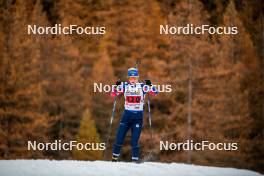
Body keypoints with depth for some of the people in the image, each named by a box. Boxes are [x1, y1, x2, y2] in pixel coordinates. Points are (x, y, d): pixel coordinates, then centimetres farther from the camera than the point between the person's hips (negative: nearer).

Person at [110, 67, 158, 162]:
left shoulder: (142, 87, -3)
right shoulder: (124, 86, 2)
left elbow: (155, 92, -8)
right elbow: (113, 94, 1)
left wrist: (150, 85, -26)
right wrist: (116, 86, -17)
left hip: (138, 115, -2)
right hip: (127, 114, 2)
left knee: (134, 141, -7)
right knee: (119, 138, 1)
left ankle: (135, 160, 1)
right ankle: (115, 157, 13)